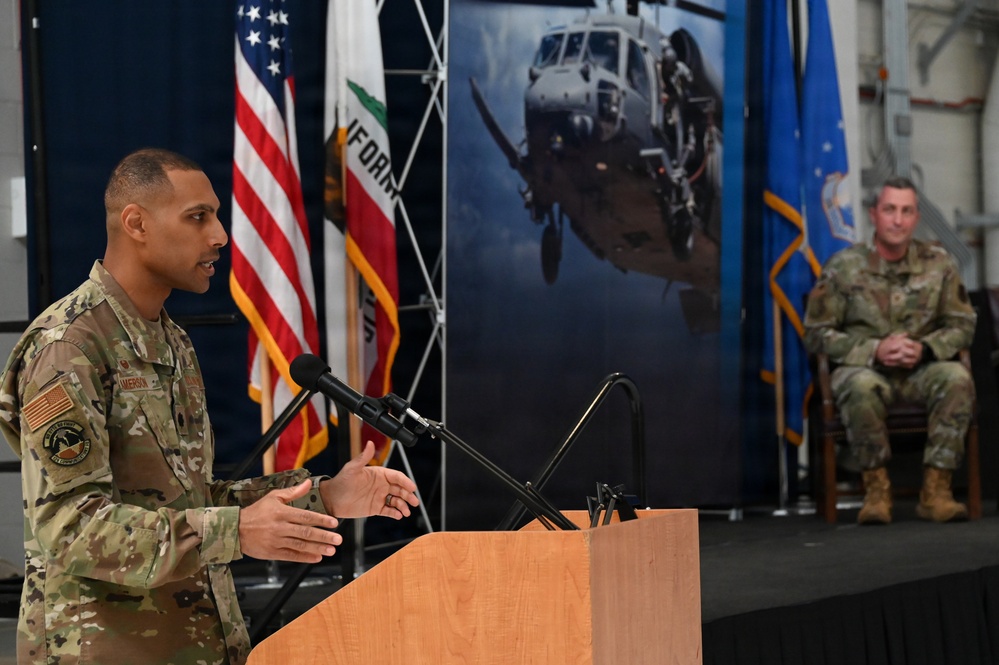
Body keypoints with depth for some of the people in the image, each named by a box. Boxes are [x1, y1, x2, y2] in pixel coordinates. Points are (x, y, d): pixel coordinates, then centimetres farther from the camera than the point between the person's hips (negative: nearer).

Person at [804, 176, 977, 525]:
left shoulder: (938, 263, 3)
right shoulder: (844, 267, -3)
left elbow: (962, 325, 7)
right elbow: (817, 334, -3)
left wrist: (924, 349, -14)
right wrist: (874, 350, -16)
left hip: (920, 369, 2)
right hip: (864, 366, -2)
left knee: (957, 378, -30)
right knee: (861, 386, -38)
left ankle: (935, 489, -26)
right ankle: (876, 489, -23)